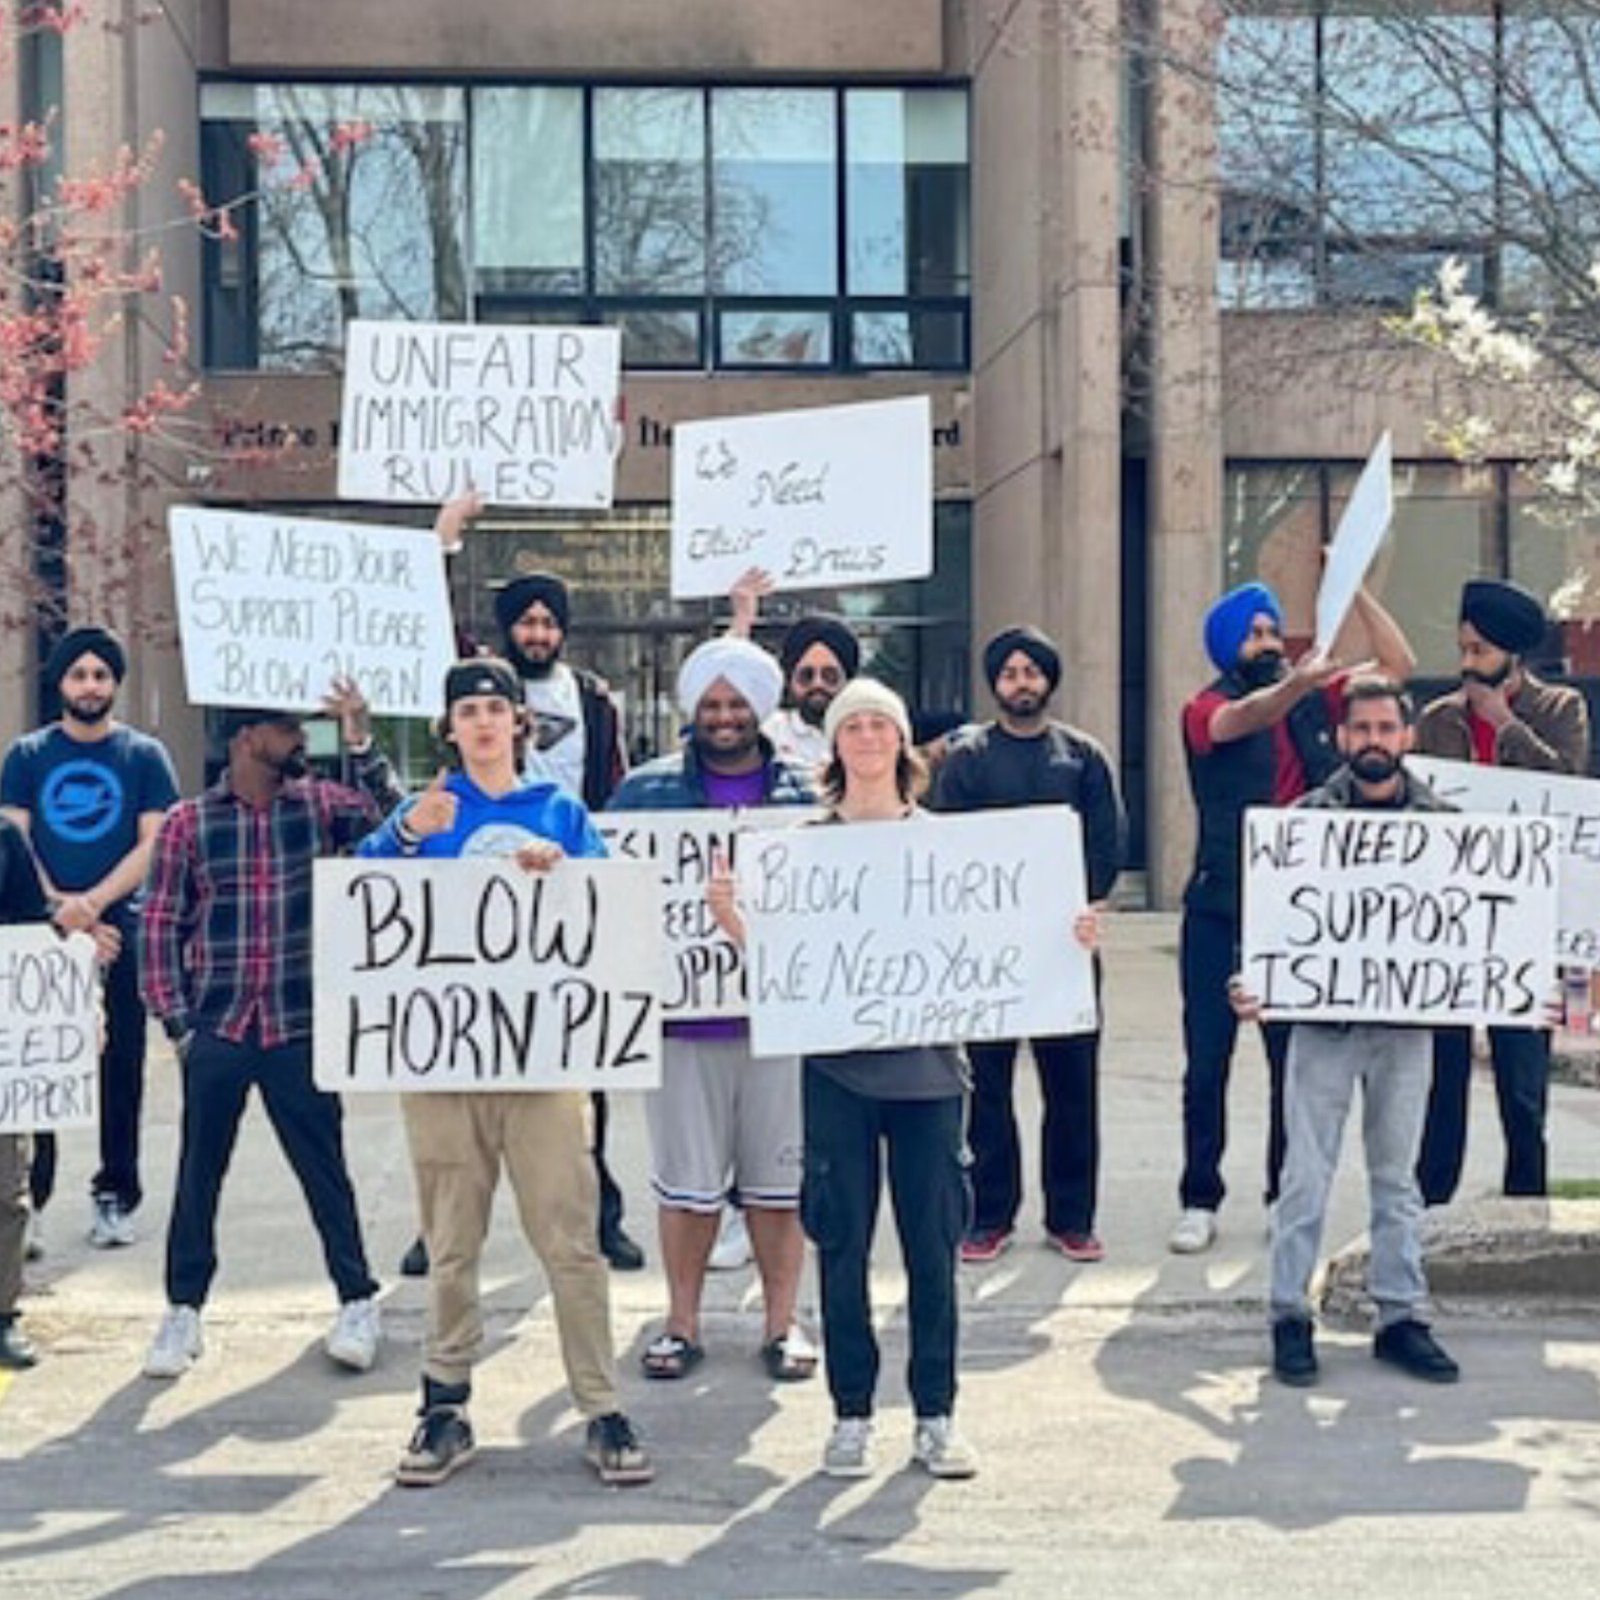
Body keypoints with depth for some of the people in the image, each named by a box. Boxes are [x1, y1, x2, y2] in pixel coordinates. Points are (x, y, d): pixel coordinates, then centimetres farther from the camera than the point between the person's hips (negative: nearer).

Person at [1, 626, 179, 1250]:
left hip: (121, 929, 0)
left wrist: (93, 903, -14)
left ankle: (115, 1196, 12)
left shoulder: (144, 755, 6)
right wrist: (58, 910, -12)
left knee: (120, 1069, 4)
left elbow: (154, 843, -1)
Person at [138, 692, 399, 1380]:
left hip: (299, 1029, 0)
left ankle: (357, 1303, 17)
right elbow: (159, 926, 3)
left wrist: (362, 747, -18)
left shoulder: (319, 804, 4)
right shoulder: (188, 822, 0)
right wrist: (176, 1023, -2)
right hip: (216, 1031, 0)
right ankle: (183, 1310, 20)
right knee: (198, 1175, 7)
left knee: (325, 1170, 5)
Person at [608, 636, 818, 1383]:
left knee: (779, 1180, 8)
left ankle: (782, 1321, 20)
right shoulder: (646, 790, 5)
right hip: (681, 1014, -1)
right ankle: (682, 1322, 18)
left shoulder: (805, 790, 7)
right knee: (687, 1182, 5)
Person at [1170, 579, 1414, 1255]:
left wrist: (1355, 591, -4)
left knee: (1295, 1063, 5)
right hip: (1219, 913, -2)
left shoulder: (1314, 701, 8)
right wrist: (1298, 683, -47)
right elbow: (1247, 718, -27)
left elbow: (1398, 665, 7)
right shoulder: (1207, 709, -4)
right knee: (1206, 1064, 1)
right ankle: (1200, 1202, 10)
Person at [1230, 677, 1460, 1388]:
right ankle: (1290, 1315, 11)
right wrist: (1255, 983, -17)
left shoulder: (1439, 819, 5)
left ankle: (1400, 1316, 18)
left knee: (1397, 1176, 10)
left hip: (1406, 1021, 2)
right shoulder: (1309, 815, -1)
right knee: (1307, 1175, 1)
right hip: (1323, 1017, -2)